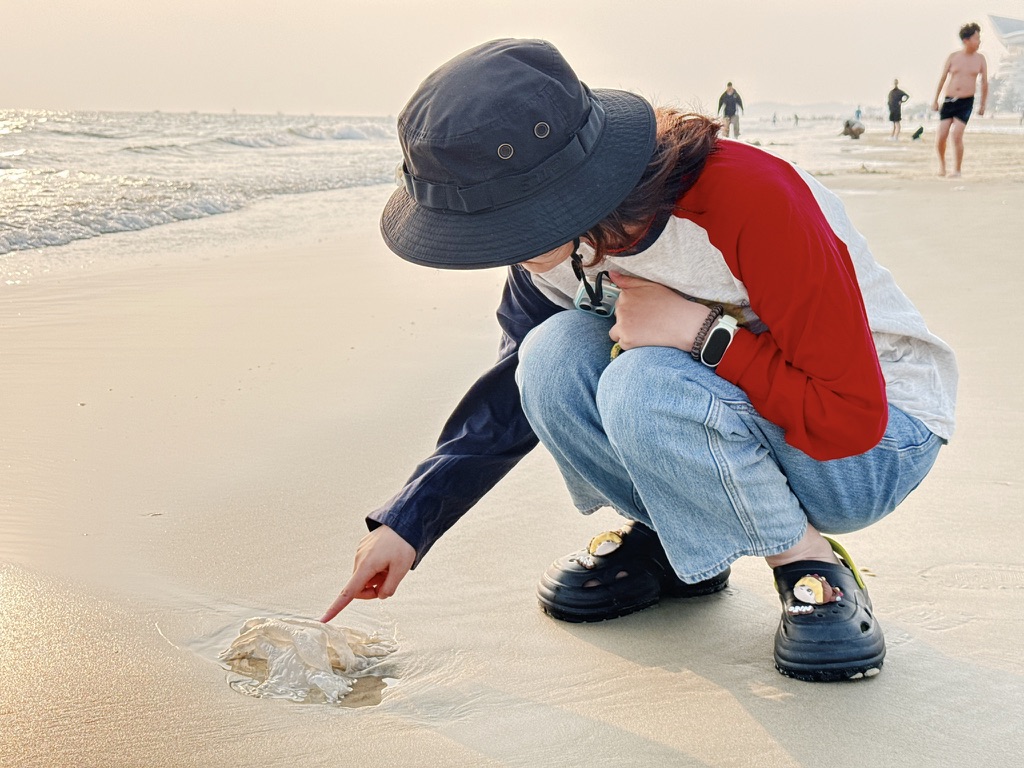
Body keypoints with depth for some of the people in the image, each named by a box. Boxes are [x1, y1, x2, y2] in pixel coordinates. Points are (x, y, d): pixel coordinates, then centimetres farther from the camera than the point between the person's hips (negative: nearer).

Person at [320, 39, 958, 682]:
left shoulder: (752, 202, -32)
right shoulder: (559, 242, -12)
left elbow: (851, 417, -27)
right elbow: (517, 389, 1)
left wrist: (706, 332, -32)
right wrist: (407, 522, -4)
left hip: (880, 440, -6)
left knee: (643, 385, -33)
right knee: (552, 356, -20)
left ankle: (814, 567, -12)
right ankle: (669, 540, 2)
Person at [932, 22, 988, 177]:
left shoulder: (980, 59, 4)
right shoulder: (953, 57, 3)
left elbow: (984, 82, 11)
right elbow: (942, 78, 9)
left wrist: (983, 104, 11)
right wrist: (935, 100, 9)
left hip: (966, 103, -1)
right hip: (949, 100, 1)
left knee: (956, 135, -15)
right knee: (941, 136, -4)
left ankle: (957, 169, -1)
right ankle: (941, 163, 22)